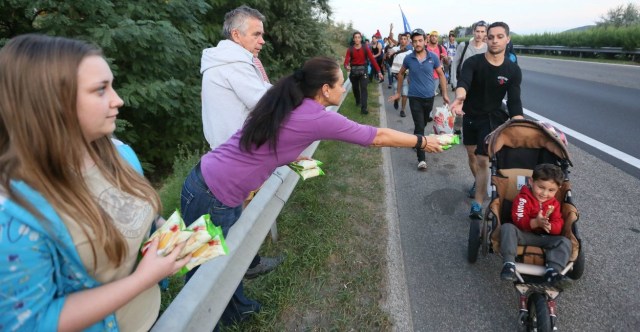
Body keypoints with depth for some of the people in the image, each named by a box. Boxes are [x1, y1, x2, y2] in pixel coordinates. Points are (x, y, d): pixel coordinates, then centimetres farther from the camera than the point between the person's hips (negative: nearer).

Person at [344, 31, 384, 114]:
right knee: (355, 88, 17)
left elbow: (372, 59, -11)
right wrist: (346, 66, -40)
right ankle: (357, 101, 44)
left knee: (363, 88, -12)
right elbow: (346, 60, -14)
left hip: (362, 70, -2)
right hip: (353, 71, 2)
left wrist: (379, 71, -18)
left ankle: (363, 108, -16)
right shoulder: (350, 49, -5)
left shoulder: (365, 48, -6)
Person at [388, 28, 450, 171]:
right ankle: (421, 159, -5)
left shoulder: (433, 57, -5)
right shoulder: (408, 58, -5)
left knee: (423, 124, 18)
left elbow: (441, 74, 5)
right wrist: (398, 92, 14)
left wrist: (444, 94, 4)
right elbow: (401, 74, 12)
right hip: (415, 97, -2)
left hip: (429, 97, 2)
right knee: (419, 126, -8)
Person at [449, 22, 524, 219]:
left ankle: (477, 205, -8)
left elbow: (514, 102, -13)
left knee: (483, 160, -11)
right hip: (470, 115, 2)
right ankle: (479, 183, 46)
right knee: (471, 154, 18)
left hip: (492, 119, -2)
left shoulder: (513, 71, -10)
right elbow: (463, 82, -35)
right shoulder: (473, 62, -14)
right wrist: (459, 97, -59)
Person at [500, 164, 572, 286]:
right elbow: (518, 221, -19)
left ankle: (552, 270, -31)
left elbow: (558, 225, 0)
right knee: (507, 227, -33)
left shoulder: (554, 204, 9)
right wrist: (535, 223, -39)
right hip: (523, 234, -4)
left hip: (543, 238, 4)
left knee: (565, 242, -17)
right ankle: (509, 264, -40)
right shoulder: (523, 198, -9)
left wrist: (549, 226, -26)